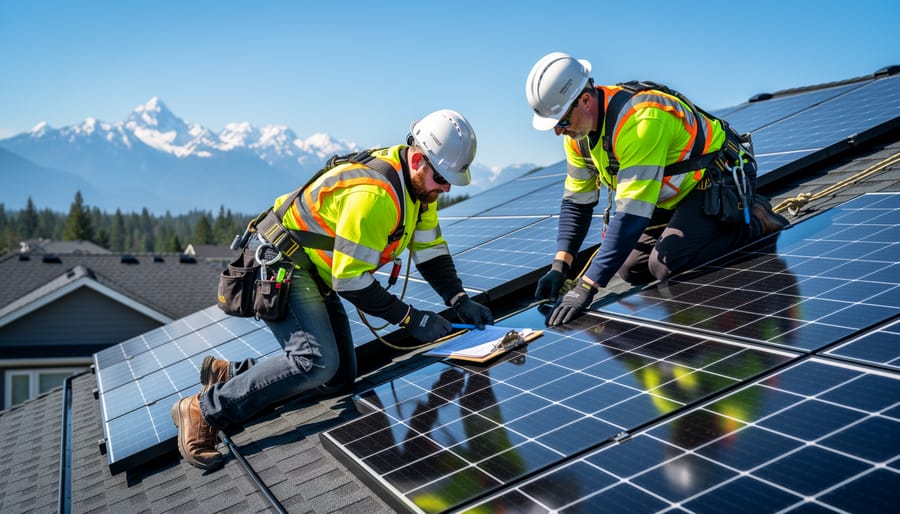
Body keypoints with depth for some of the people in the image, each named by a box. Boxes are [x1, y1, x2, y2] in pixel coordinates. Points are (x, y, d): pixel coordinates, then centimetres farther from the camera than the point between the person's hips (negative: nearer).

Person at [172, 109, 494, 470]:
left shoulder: (419, 183, -1)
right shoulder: (374, 195, -31)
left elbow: (431, 251, 6)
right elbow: (350, 280, -29)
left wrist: (459, 300, -7)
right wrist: (409, 318, -23)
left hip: (317, 276, 10)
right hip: (282, 268, -10)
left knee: (341, 379, 6)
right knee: (318, 362, -27)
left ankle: (229, 375, 17)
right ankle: (203, 411, -14)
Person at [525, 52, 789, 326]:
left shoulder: (640, 121, -37)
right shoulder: (578, 131, -9)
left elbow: (632, 214, -41)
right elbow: (576, 203, -1)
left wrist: (586, 288, -42)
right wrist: (559, 266, -15)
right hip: (676, 193, 9)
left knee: (666, 266, -25)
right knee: (631, 269, 1)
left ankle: (753, 224, -2)